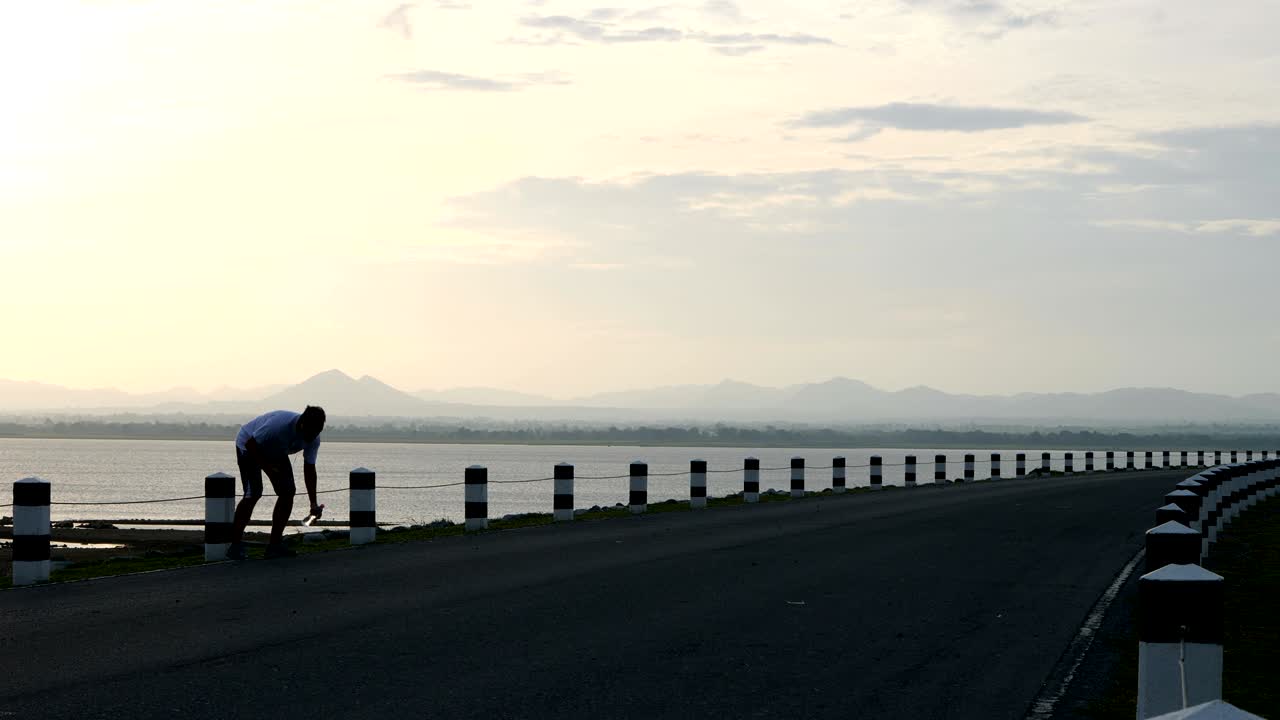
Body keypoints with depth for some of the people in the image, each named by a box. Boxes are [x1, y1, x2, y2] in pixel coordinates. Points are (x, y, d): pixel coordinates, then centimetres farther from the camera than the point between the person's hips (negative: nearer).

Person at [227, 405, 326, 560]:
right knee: (253, 493, -20)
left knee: (288, 492, -7)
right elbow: (250, 443, -29)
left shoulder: (313, 439, -19)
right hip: (249, 445, -6)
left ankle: (275, 544, 2)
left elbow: (309, 470, -11)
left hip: (275, 451, 6)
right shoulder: (280, 424, -40)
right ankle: (235, 546, -15)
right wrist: (266, 467, -29)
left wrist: (313, 503, -17)